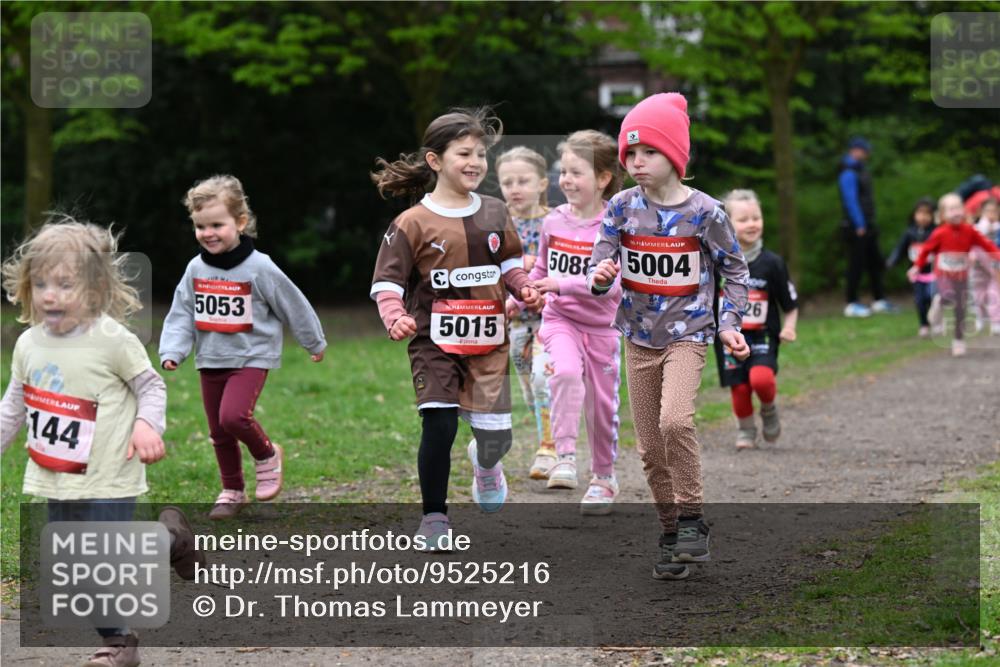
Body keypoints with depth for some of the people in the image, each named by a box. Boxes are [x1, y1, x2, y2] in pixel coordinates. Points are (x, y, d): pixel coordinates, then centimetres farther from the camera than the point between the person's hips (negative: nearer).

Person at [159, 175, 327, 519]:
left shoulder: (259, 268, -13)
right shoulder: (196, 269, 0)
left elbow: (293, 306, -2)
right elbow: (180, 314, 5)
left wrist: (315, 343, 8)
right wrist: (172, 351, -9)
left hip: (251, 358, -5)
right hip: (210, 361, 5)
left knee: (233, 415, -24)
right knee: (218, 432, 10)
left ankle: (266, 455, 5)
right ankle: (232, 491, 27)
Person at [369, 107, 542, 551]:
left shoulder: (494, 213, 6)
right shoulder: (413, 223, -8)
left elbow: (508, 262, 19)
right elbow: (387, 281, -5)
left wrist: (524, 288, -1)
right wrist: (396, 317, -23)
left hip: (487, 341, 3)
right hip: (435, 343, -3)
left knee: (496, 434, -1)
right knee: (439, 426, -12)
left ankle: (485, 463, 38)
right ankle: (434, 517, 5)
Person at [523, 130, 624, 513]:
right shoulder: (553, 222, 0)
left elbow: (613, 284, -22)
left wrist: (563, 286, -30)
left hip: (601, 325, -2)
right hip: (560, 320, 2)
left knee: (602, 405, 8)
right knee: (566, 373, -29)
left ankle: (604, 478, 28)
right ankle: (565, 458, -26)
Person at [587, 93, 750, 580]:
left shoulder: (703, 211, -9)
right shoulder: (622, 208, -2)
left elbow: (735, 270, 2)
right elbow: (599, 267, -2)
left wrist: (730, 324, -7)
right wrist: (601, 276, -25)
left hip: (687, 335, -4)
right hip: (639, 338, 4)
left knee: (675, 420, -26)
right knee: (650, 447, 6)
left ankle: (691, 518, -10)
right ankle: (671, 534, 20)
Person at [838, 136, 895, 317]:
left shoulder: (860, 169, 15)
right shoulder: (849, 173, -16)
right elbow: (851, 200, -20)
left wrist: (870, 223, 15)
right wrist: (860, 226, -21)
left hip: (867, 225, 10)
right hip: (856, 227, -10)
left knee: (875, 262, 13)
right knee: (856, 264, -5)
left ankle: (879, 300, 21)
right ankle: (852, 304, 1)